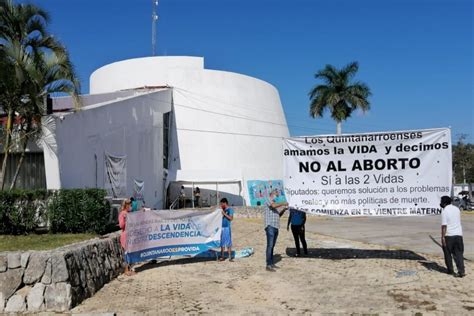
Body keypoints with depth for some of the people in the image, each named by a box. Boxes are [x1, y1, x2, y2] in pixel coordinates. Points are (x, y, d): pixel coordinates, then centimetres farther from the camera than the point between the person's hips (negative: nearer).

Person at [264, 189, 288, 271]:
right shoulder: (268, 201, -2)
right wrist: (283, 203, -10)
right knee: (270, 246, -11)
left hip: (275, 227, 9)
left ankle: (271, 263, 15)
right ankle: (268, 265, -12)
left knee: (272, 246, 10)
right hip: (270, 227, -9)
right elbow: (274, 205, -23)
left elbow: (279, 215, 29)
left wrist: (283, 209, 13)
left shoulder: (274, 203, 25)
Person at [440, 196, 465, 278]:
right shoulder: (457, 209, 9)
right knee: (459, 253, 5)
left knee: (448, 253, 11)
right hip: (458, 234, 5)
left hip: (448, 235, -5)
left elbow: (444, 225, -16)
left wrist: (442, 237, -14)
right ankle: (461, 271, -5)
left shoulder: (444, 211, -11)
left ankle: (450, 270, 19)